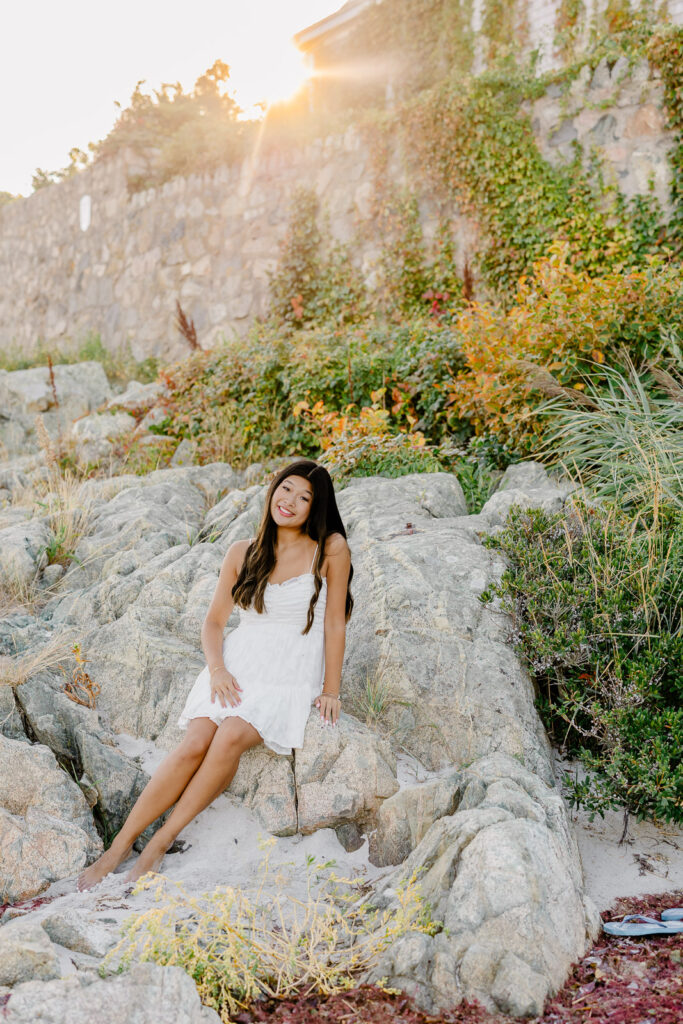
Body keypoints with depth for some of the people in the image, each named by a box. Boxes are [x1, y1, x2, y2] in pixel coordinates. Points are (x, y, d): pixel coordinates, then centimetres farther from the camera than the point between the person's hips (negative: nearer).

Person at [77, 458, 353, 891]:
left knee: (230, 737, -30)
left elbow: (335, 623, 0)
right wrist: (217, 668, -6)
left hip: (291, 677, -2)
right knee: (194, 744, -22)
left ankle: (160, 843, -19)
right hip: (238, 665, 2)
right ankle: (118, 848, -17)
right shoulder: (243, 553, 7)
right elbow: (214, 619, 11)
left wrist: (331, 690, 0)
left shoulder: (331, 550, -3)